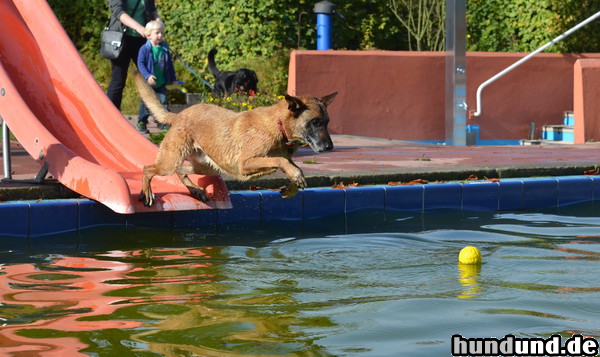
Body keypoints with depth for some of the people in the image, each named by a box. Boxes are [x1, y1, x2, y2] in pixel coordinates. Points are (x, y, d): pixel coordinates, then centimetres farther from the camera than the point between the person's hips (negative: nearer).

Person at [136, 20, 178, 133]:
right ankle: (141, 123, 14)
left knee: (163, 101, 1)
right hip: (148, 83, -4)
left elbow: (170, 65, 12)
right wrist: (148, 76, -24)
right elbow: (140, 64, -13)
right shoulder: (145, 49, -10)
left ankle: (163, 122, 9)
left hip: (161, 83, 4)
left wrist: (173, 79, 13)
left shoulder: (165, 49, 4)